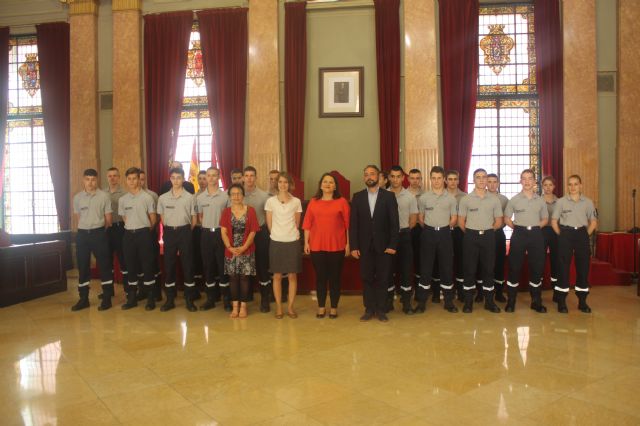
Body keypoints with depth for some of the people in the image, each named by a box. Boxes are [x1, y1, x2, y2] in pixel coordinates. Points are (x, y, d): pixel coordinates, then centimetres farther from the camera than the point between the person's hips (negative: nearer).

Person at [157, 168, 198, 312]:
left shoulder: (190, 197, -2)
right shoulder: (163, 198, 4)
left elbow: (194, 220, 3)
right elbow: (162, 218, 13)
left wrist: (185, 231, 5)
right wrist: (171, 230, 8)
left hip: (185, 232, -2)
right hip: (169, 232, 2)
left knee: (187, 265, 1)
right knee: (168, 265, 5)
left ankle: (189, 300, 10)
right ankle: (170, 300, 16)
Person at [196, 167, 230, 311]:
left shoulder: (225, 196, -3)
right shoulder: (200, 197, 6)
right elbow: (199, 216, 16)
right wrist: (207, 227, 7)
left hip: (221, 233, -3)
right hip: (206, 234, 3)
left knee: (223, 266, 1)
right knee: (208, 266, 8)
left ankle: (226, 299, 10)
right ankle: (211, 298, 18)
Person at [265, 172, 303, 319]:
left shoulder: (296, 201, 2)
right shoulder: (270, 201, 0)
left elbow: (297, 223, 9)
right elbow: (269, 223, 5)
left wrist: (292, 234, 8)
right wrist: (277, 234, 7)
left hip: (293, 242, 1)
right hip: (276, 242, 0)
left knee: (293, 275, 3)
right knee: (277, 275, 4)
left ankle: (290, 306, 14)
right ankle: (278, 307, 14)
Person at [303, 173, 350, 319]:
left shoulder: (342, 202, 1)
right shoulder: (313, 202, 5)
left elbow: (348, 223, 0)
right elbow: (307, 223, 6)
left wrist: (348, 243, -3)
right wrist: (306, 242, 1)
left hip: (337, 246, -1)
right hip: (317, 246, 1)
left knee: (335, 277, 6)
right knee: (320, 277, 8)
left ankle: (334, 308, 18)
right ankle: (321, 307, 19)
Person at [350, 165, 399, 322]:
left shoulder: (389, 196, 1)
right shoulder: (357, 197, 5)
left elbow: (394, 222, -2)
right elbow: (353, 223, 2)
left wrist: (393, 245, -9)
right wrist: (354, 246, -4)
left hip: (383, 245, -1)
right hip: (365, 245, 1)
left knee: (382, 279, 5)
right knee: (367, 278, 6)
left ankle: (381, 310, 16)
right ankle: (369, 309, 17)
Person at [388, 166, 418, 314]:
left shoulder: (410, 197, 2)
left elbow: (413, 220, 5)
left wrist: (403, 231, 0)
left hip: (404, 236, 0)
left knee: (405, 269, 3)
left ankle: (406, 302, 13)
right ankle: (388, 301, 17)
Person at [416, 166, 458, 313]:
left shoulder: (451, 198, 2)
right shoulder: (423, 197, 1)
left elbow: (454, 219, 7)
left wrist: (445, 228, 6)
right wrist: (428, 229, 10)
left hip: (445, 233, 1)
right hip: (428, 233, 0)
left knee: (447, 267, 4)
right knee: (426, 267, 1)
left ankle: (448, 301, 14)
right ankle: (422, 302, 8)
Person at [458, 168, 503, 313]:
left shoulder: (494, 199, 5)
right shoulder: (466, 199, -1)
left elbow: (499, 221, 9)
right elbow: (461, 221, 2)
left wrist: (488, 230, 4)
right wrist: (471, 234, 4)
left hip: (488, 236, 2)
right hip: (471, 236, -2)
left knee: (488, 269, 5)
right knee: (469, 269, 1)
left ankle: (489, 302, 15)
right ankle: (468, 302, 9)